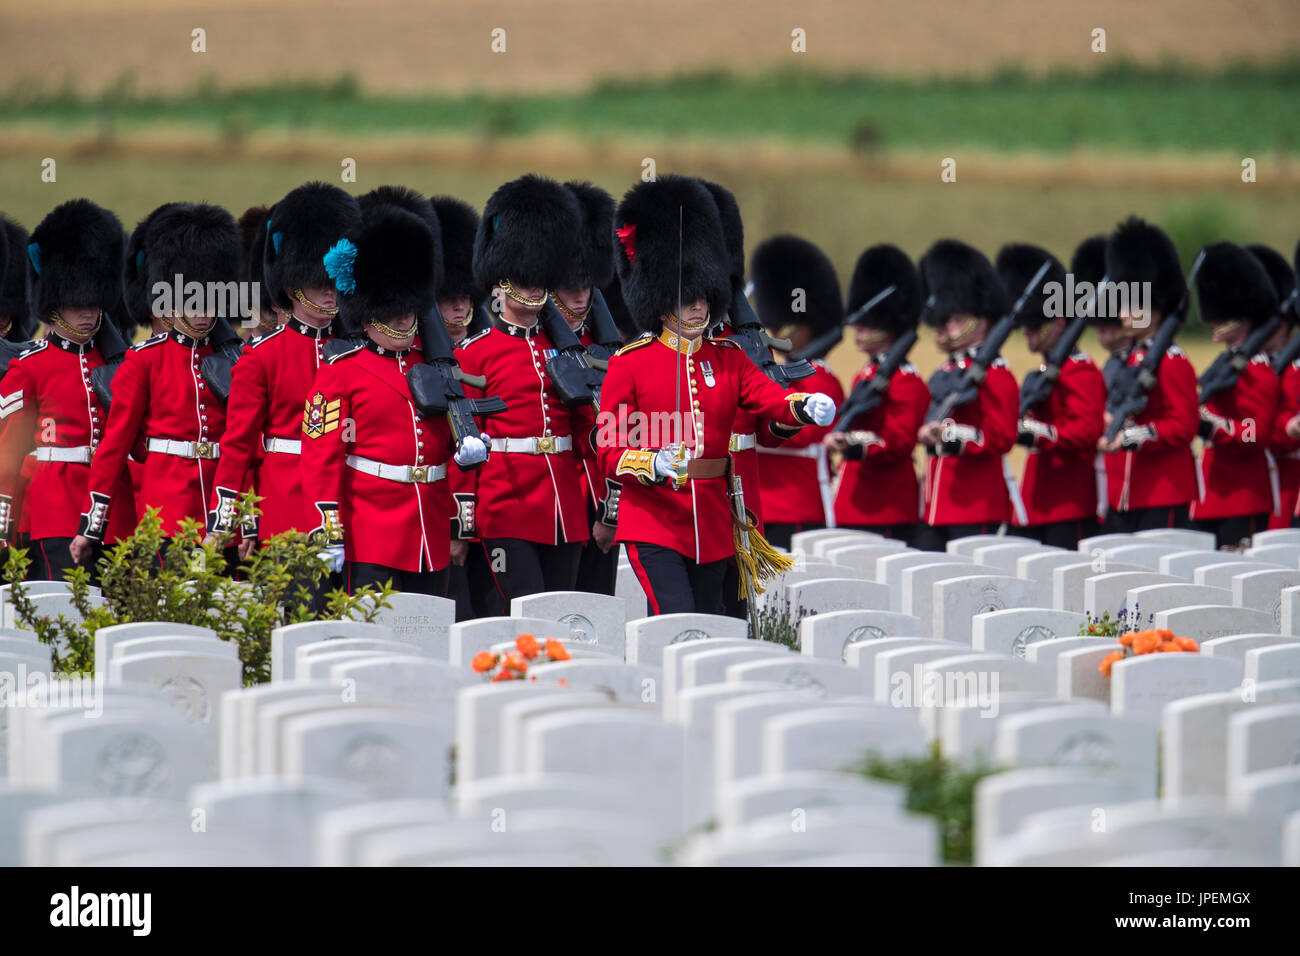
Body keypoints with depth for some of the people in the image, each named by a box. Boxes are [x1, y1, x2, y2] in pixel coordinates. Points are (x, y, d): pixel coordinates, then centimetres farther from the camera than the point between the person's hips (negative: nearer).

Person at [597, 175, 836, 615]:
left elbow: (769, 396, -6)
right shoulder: (629, 364, -3)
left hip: (713, 526, 5)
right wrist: (654, 466, -27)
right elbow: (610, 454, -6)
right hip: (653, 525, -5)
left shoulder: (728, 359, 11)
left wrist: (805, 405, -30)